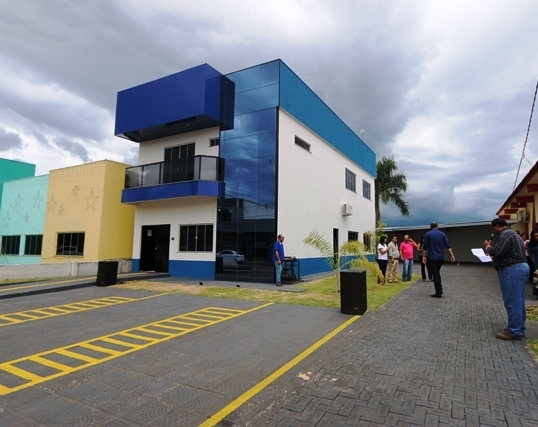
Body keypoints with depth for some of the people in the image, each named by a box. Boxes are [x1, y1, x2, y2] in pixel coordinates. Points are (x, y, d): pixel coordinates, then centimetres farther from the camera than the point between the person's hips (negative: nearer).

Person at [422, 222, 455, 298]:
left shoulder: (428, 234, -4)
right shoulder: (442, 234, 4)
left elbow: (425, 247, -6)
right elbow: (448, 245, -3)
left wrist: (424, 256, 0)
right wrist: (452, 255, -3)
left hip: (432, 258, -4)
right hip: (441, 258, 4)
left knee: (435, 274, 0)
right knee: (437, 273, 21)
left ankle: (438, 293, 0)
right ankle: (440, 289, 20)